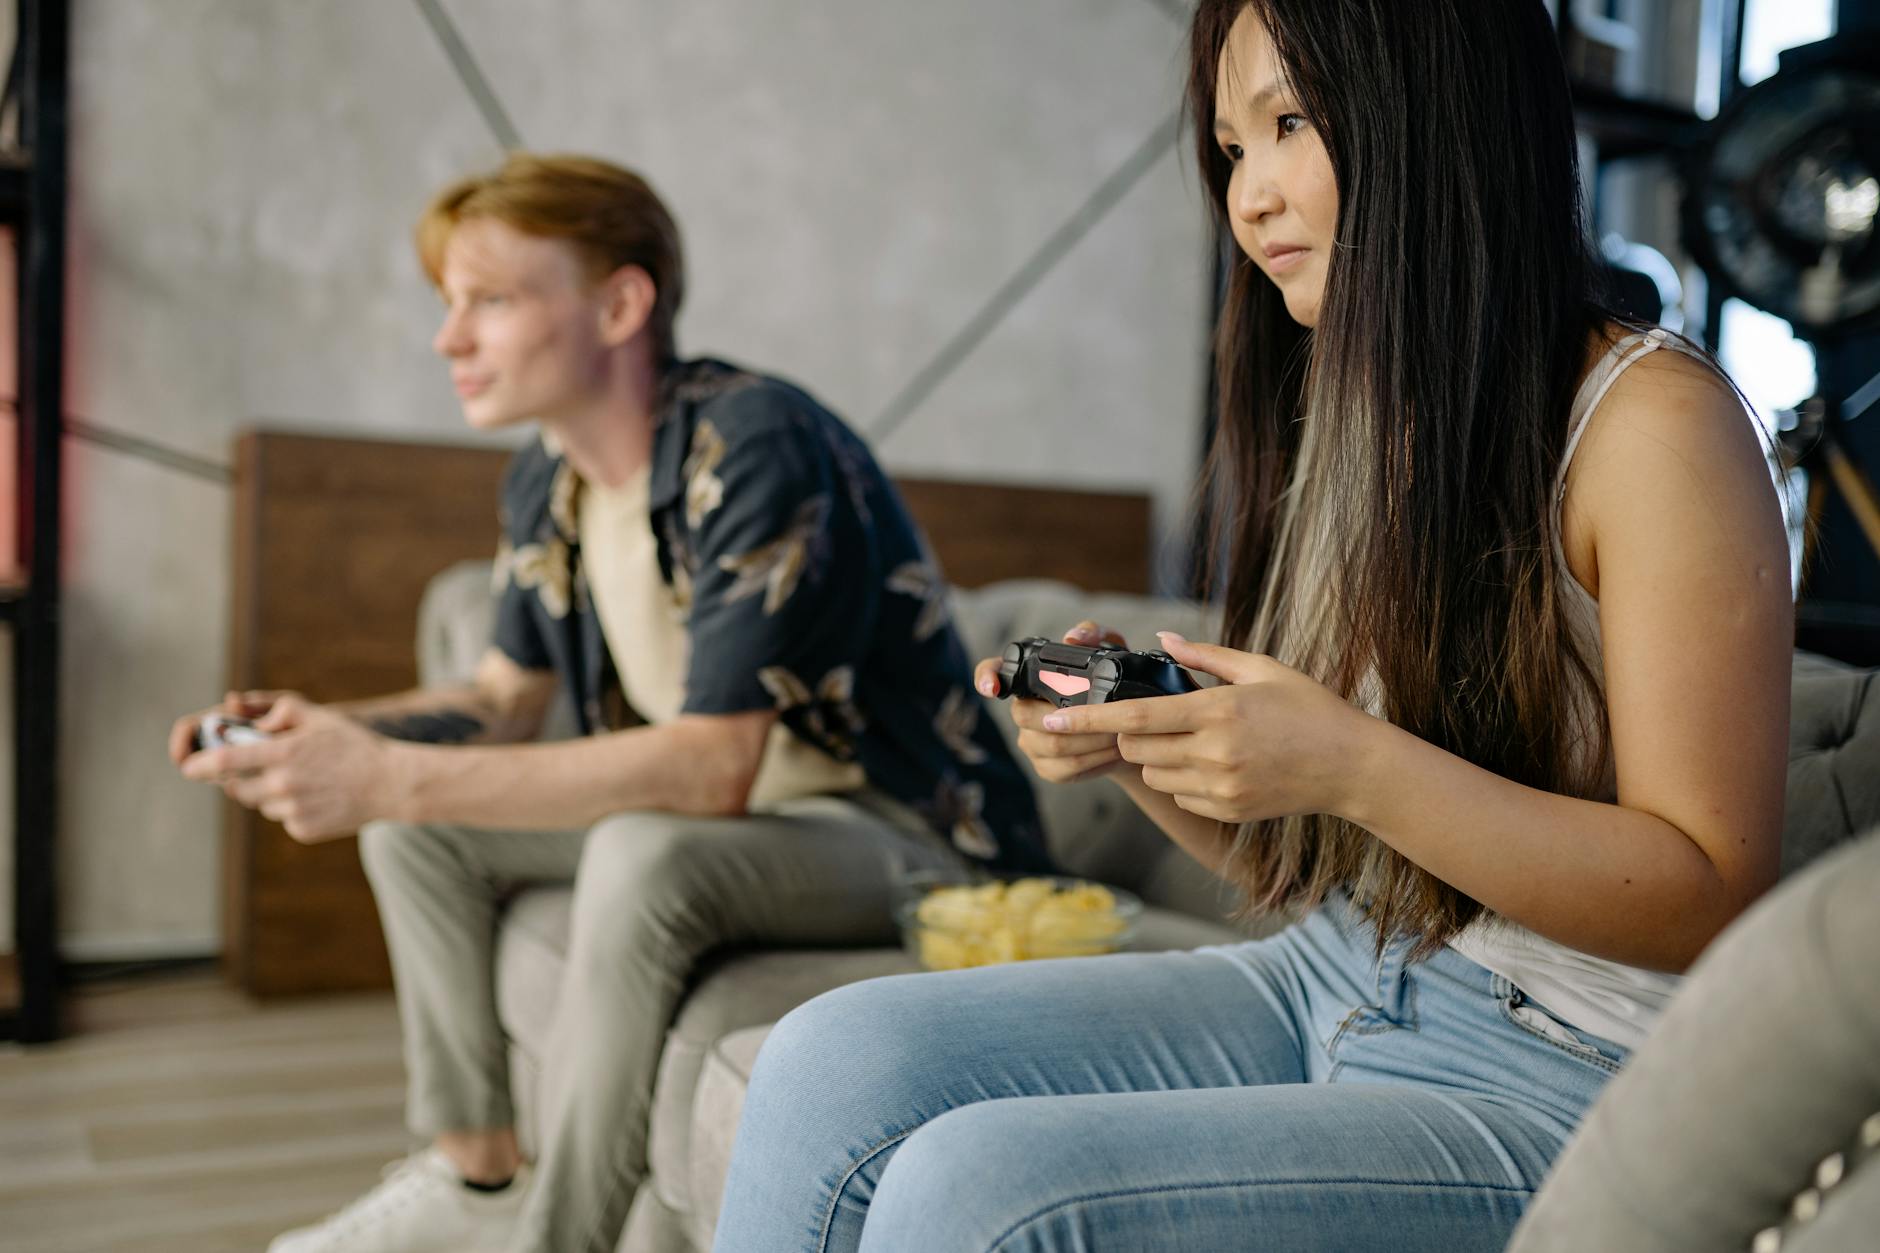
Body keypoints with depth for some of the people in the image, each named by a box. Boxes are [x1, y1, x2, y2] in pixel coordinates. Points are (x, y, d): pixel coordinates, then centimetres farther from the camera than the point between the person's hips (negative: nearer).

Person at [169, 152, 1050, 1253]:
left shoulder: (759, 451, -25)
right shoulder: (547, 483, 3)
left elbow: (711, 766, -32)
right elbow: (506, 703, 13)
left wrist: (392, 778, -32)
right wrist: (322, 732, -6)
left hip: (915, 832, -8)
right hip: (725, 814, 9)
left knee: (648, 853, -35)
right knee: (418, 825, 3)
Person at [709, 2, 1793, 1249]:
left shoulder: (1652, 420, -12)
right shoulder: (1348, 424, 10)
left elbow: (1712, 892, -15)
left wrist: (1352, 765, -24)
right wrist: (1140, 744, -6)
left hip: (1545, 1083, -6)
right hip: (1320, 992, 7)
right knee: (836, 1063, -11)